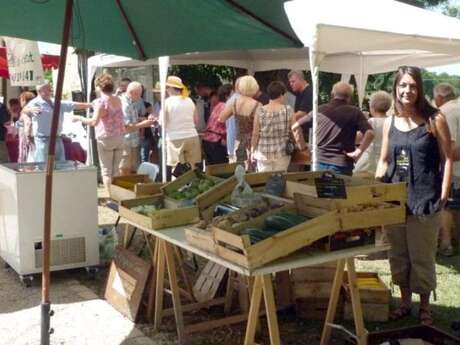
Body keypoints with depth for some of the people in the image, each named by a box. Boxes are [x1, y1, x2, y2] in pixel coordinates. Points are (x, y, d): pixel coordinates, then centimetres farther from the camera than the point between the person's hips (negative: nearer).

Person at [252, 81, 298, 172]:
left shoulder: (260, 112, -8)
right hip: (282, 153, 0)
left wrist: (253, 151, 9)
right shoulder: (288, 110, -7)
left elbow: (255, 135, -4)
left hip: (263, 154, 0)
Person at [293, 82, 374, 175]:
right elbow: (369, 133, -13)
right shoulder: (354, 112, 0)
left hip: (319, 162, 3)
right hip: (341, 164, -3)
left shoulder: (320, 110, 8)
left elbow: (295, 127, 10)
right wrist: (358, 152, -8)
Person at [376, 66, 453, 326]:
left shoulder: (434, 119, -5)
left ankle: (425, 306, 23)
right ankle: (405, 301, 30)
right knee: (398, 255, 14)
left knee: (422, 257, 5)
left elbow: (447, 159, -4)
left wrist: (443, 196, -10)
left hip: (424, 199, -4)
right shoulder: (390, 123, 8)